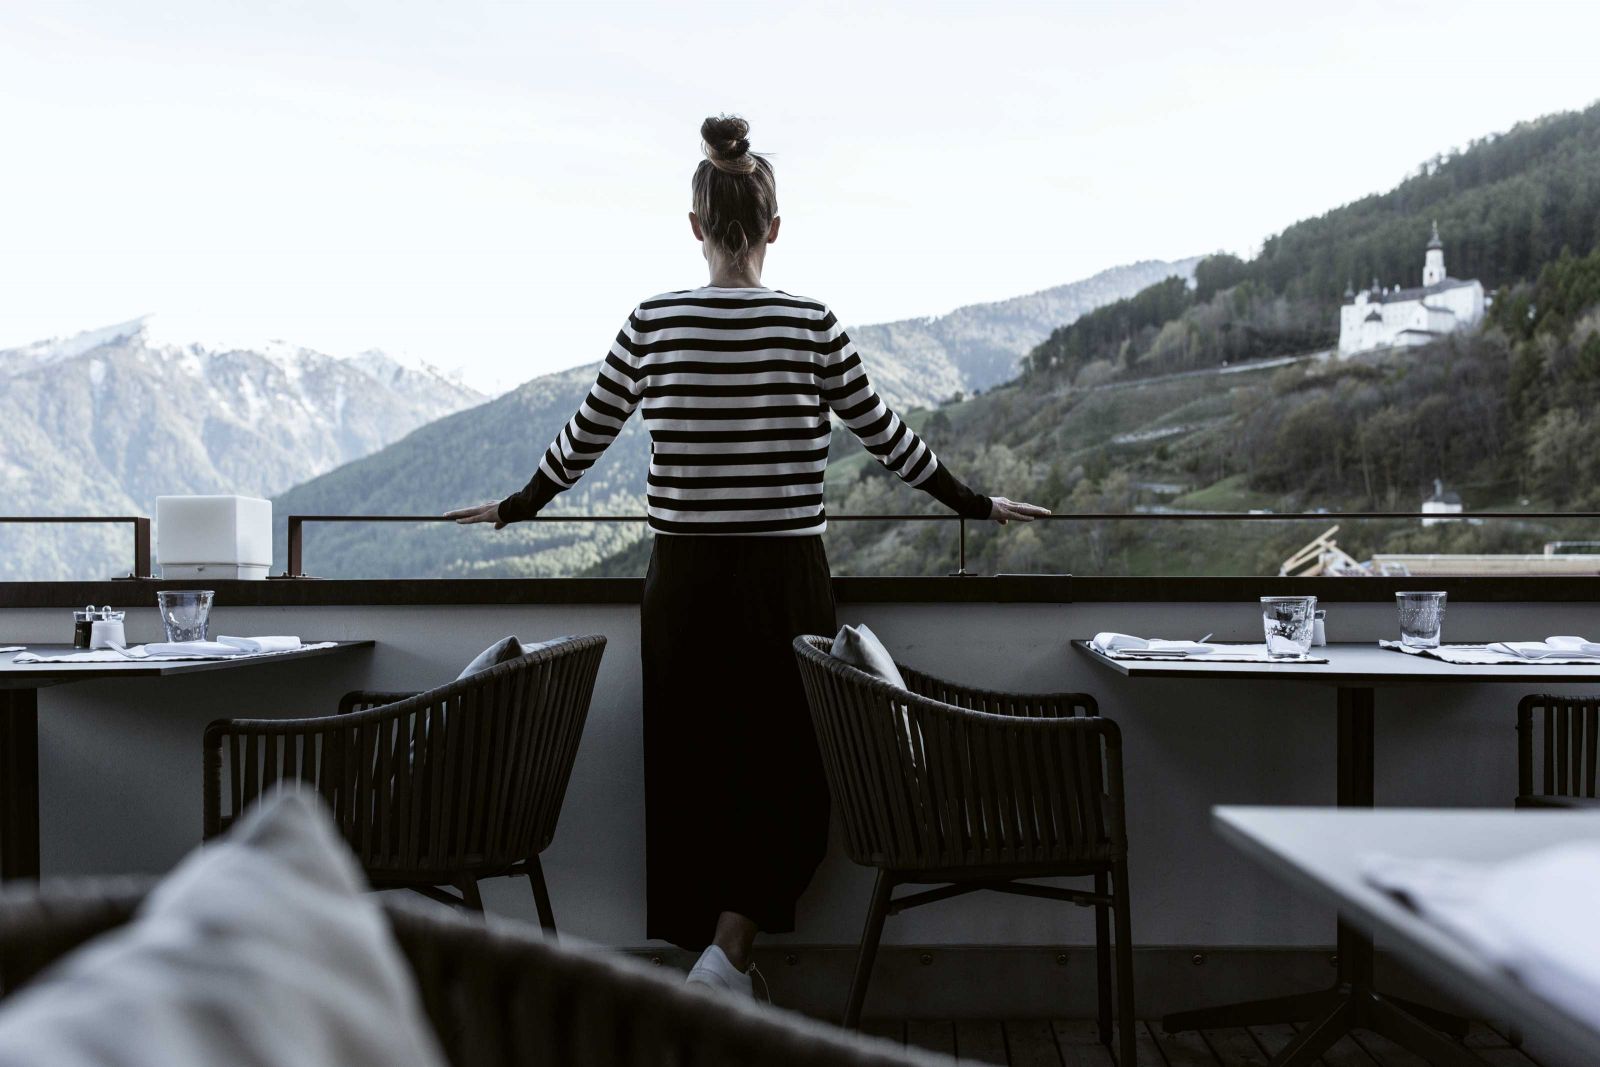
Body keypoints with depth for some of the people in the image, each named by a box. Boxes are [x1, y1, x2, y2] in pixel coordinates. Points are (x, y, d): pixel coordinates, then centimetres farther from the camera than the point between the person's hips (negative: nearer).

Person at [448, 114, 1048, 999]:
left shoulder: (651, 325, -1)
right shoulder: (812, 326, -5)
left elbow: (586, 435, 9)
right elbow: (886, 436, 3)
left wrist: (517, 507, 26)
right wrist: (976, 505, 17)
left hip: (684, 577, 2)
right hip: (786, 575, -2)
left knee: (689, 768, 12)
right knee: (790, 770, 9)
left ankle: (701, 950, 21)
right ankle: (728, 952, -1)